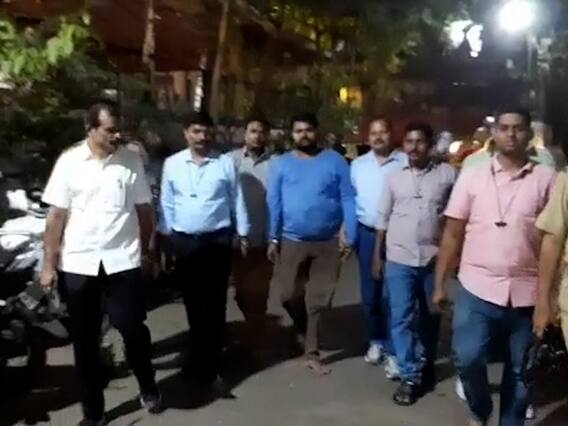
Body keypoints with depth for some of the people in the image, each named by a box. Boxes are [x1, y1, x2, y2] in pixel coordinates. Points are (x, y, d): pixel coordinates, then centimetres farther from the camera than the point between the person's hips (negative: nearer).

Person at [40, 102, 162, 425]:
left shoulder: (132, 161, 0)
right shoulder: (69, 162, -2)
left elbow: (144, 209, 6)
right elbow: (57, 215, -1)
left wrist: (146, 250, 5)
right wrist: (49, 264, -3)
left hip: (123, 260, 0)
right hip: (78, 263, 1)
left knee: (133, 328, 3)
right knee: (85, 340, 9)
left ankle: (148, 388, 31)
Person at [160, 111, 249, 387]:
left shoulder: (225, 162, -1)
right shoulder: (172, 164, 3)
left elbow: (237, 200, 3)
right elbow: (166, 202, 7)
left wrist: (243, 234, 3)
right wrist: (166, 236, 5)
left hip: (217, 240, -2)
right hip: (184, 241, 2)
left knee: (214, 304, 2)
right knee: (192, 303, 13)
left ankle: (209, 365, 11)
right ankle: (201, 355, 30)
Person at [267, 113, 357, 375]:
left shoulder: (335, 161, -1)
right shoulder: (282, 164, 1)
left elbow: (348, 200, -3)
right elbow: (273, 203, 0)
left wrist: (350, 238, -8)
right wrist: (273, 239, -3)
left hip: (328, 242, 0)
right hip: (291, 241, 1)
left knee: (319, 299, 7)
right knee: (289, 296, 7)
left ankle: (311, 353, 20)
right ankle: (306, 333, 37)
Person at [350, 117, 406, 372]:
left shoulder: (405, 162, -3)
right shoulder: (358, 165, 9)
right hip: (367, 234, 4)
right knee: (370, 294, 12)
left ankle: (393, 351, 8)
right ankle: (377, 341, 31)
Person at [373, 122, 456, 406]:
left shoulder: (448, 174, -2)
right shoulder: (394, 178, 4)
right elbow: (383, 219, 8)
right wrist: (377, 255, 8)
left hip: (433, 259, -1)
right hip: (399, 259, 1)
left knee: (430, 318, 14)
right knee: (401, 319, 0)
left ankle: (426, 368, 33)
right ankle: (411, 377, 10)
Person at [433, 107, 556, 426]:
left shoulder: (547, 179, 1)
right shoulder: (472, 177, 3)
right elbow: (453, 234, 5)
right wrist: (440, 284, 4)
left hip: (526, 292, 0)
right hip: (478, 288, 0)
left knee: (519, 371, 11)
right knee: (468, 358, -7)